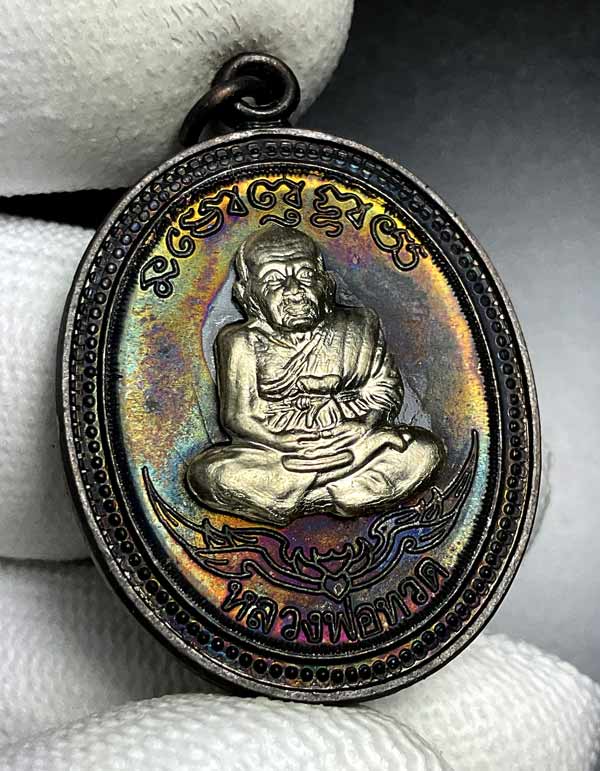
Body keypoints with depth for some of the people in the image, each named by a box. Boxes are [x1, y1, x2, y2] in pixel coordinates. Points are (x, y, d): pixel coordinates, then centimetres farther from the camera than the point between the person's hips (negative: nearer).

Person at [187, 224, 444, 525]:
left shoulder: (356, 329, 4)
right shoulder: (242, 341, -2)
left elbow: (385, 391, 3)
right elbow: (238, 418, -8)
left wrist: (361, 425, -18)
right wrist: (292, 446, -21)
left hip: (347, 446, 2)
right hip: (270, 452, -1)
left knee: (424, 450, -18)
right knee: (206, 472, -29)